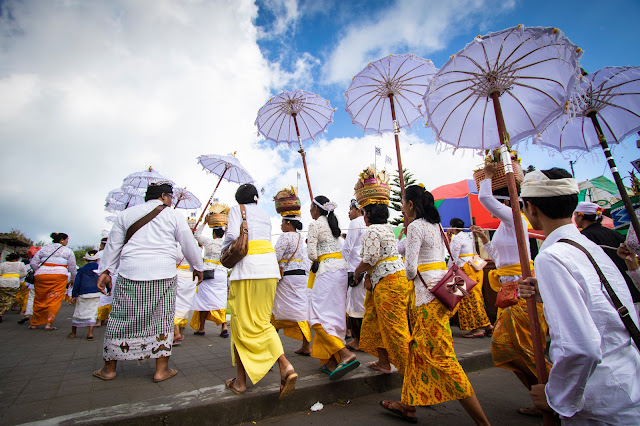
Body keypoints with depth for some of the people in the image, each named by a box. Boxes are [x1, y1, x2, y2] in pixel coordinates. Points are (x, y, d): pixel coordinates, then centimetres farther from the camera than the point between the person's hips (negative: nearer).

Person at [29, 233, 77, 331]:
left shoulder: (43, 249, 16)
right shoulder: (67, 251, 7)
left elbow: (33, 263, 11)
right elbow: (72, 267, 9)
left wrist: (39, 273, 21)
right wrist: (72, 279, 21)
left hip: (41, 275, 4)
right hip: (59, 276, -4)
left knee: (39, 299, 14)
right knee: (55, 300, -1)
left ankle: (34, 323, 23)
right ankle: (49, 324, -5)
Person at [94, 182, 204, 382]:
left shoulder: (127, 214, 15)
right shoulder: (174, 216, 6)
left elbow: (113, 245, 16)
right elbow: (189, 245, 7)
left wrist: (105, 271, 22)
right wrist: (197, 267, 19)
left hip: (129, 275, 3)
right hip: (163, 275, -2)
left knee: (121, 318, 13)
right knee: (162, 319, 5)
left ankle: (109, 368, 26)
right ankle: (161, 369, 11)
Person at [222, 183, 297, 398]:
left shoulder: (236, 210, 6)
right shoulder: (265, 215, 23)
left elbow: (233, 235, -10)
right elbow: (265, 241, 16)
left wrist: (224, 248, 9)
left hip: (247, 266, -6)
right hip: (270, 266, 6)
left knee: (242, 323, 4)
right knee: (262, 322, 12)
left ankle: (240, 381, 14)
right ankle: (285, 365, -4)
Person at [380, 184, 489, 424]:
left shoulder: (415, 226, -14)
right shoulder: (434, 225, 13)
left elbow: (411, 269, -18)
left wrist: (410, 275, 5)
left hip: (429, 292, -10)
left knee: (441, 356, -2)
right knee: (419, 348, 17)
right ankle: (409, 405, 30)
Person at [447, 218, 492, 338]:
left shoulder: (457, 238, -11)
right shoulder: (467, 236, 16)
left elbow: (453, 258, -14)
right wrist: (450, 238, 20)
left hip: (467, 270, -9)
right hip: (476, 269, 9)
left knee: (469, 299, -4)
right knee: (475, 297, 12)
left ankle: (478, 328, -1)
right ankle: (487, 325, 15)